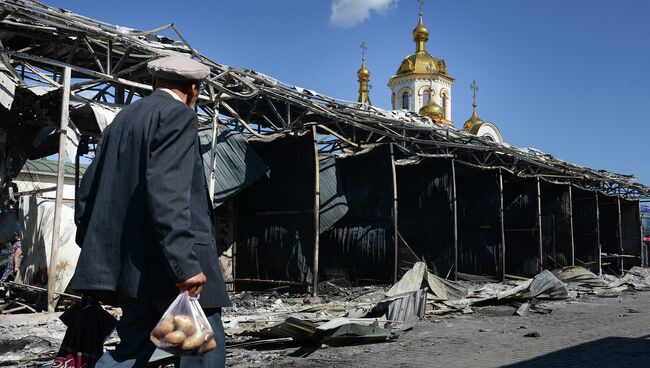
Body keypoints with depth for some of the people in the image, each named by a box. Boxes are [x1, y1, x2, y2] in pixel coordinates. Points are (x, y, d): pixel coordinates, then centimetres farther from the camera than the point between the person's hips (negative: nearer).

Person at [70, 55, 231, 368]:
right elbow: (167, 191, -22)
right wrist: (185, 264, -25)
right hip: (167, 264, -9)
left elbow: (88, 189, 20)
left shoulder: (122, 119, 18)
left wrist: (93, 248, 28)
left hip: (131, 263, 9)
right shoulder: (178, 115, -8)